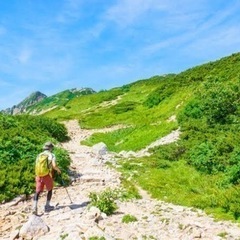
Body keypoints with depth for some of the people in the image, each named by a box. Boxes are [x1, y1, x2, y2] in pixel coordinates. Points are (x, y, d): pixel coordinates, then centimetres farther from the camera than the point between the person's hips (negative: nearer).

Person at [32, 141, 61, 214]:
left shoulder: (39, 155, 13)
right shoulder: (52, 155, -2)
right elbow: (54, 165, -15)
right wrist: (58, 169, 6)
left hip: (39, 175, 3)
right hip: (47, 175, -3)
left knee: (37, 192, 5)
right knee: (50, 190, 18)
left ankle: (34, 207, -11)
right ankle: (47, 206, 22)